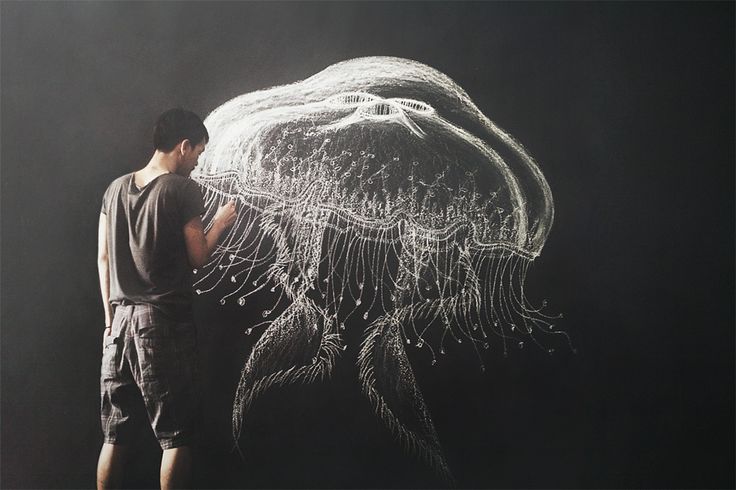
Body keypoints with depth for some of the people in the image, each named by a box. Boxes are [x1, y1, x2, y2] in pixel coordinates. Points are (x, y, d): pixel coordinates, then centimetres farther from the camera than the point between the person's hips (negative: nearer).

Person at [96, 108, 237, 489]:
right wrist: (220, 224, 11)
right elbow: (198, 257, -6)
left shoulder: (116, 188, 10)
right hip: (165, 321, -6)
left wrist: (110, 317, 16)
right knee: (175, 436, 2)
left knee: (115, 434, 12)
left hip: (120, 319, 6)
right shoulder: (182, 189, -8)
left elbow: (103, 258, 11)